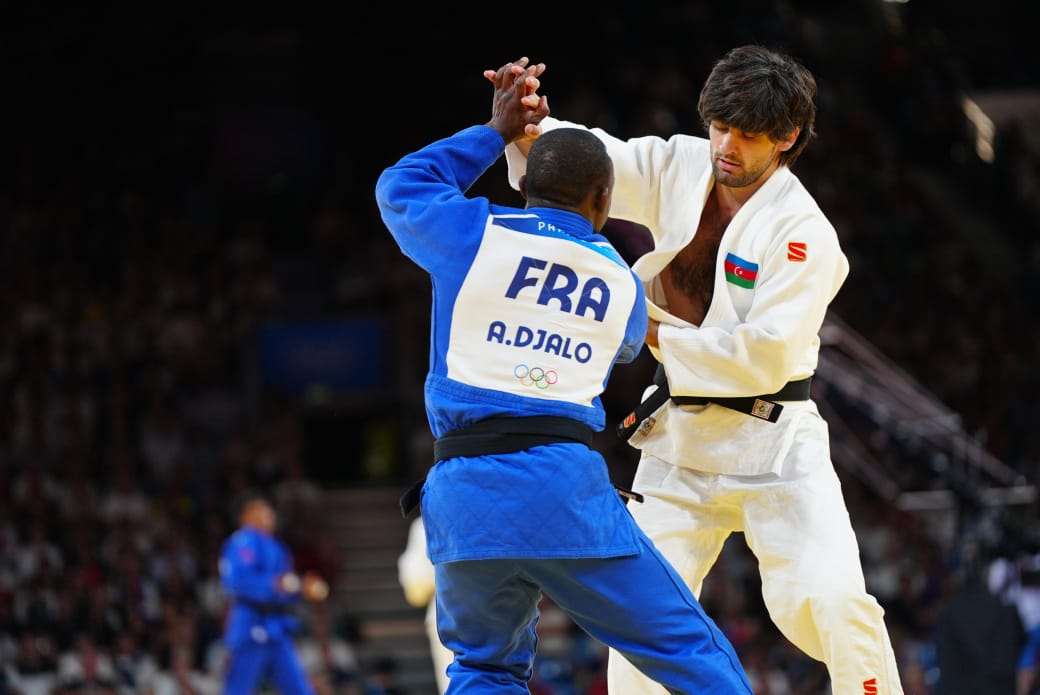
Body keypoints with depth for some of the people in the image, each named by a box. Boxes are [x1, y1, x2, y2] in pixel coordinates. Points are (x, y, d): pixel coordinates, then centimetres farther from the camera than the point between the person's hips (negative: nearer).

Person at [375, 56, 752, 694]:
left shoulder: (476, 234, 7)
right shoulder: (625, 285, 14)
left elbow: (399, 186, 26)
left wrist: (496, 132, 32)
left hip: (462, 498, 1)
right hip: (567, 492, -1)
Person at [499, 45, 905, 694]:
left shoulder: (802, 234, -17)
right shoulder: (677, 168, 0)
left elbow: (765, 355, -22)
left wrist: (656, 335, -15)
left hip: (773, 446, -5)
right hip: (680, 444, 5)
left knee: (833, 602, -18)